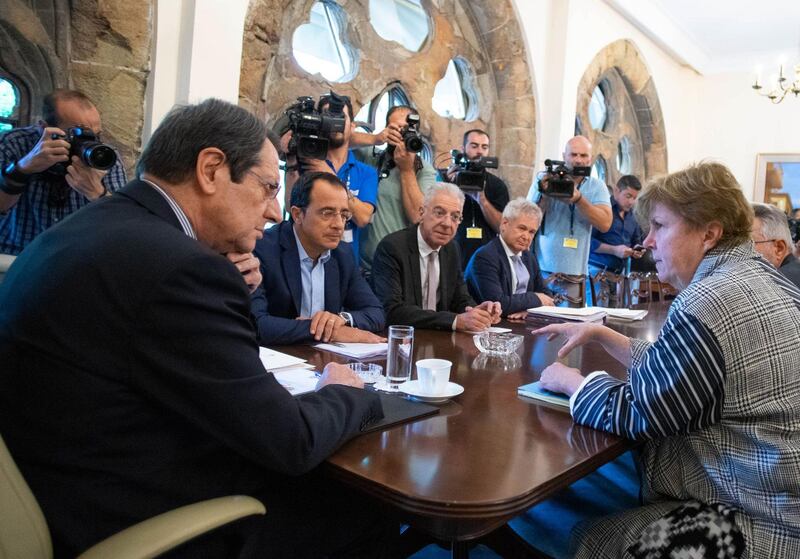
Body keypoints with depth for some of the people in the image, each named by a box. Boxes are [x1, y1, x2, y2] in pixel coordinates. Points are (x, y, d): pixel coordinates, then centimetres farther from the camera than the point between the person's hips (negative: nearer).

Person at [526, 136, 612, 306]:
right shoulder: (544, 182, 4)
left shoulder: (597, 187, 6)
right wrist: (545, 195, -15)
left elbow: (605, 224, -9)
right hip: (539, 269, 0)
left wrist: (578, 198, -19)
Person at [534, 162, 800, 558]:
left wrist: (570, 381, -2)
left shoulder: (707, 304, -25)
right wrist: (602, 334, 10)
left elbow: (634, 413, -18)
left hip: (763, 524, -10)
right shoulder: (759, 278, 8)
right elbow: (672, 369, 14)